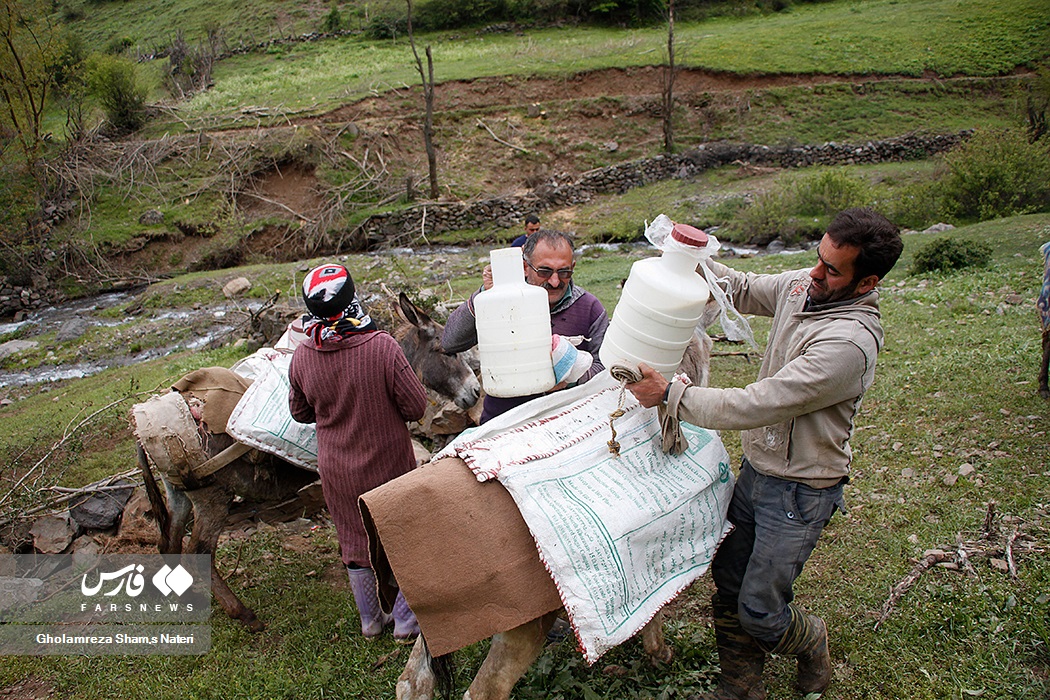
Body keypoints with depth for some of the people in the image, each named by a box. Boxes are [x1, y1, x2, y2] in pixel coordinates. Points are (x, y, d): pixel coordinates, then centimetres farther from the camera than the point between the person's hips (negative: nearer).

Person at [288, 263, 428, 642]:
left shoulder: (301, 357, -12)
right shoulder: (383, 347, -24)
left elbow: (300, 412, 4)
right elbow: (416, 407, -17)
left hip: (336, 470, 4)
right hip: (390, 463, -3)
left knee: (355, 541, 21)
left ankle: (370, 620, 37)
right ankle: (405, 621, 28)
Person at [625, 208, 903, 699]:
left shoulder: (849, 344, -29)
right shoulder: (802, 286, -5)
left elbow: (757, 405, -30)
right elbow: (742, 290, 12)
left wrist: (670, 394, -26)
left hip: (800, 490, -7)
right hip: (757, 466, 7)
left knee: (759, 613, 3)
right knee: (727, 580, 14)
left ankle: (811, 642, 38)